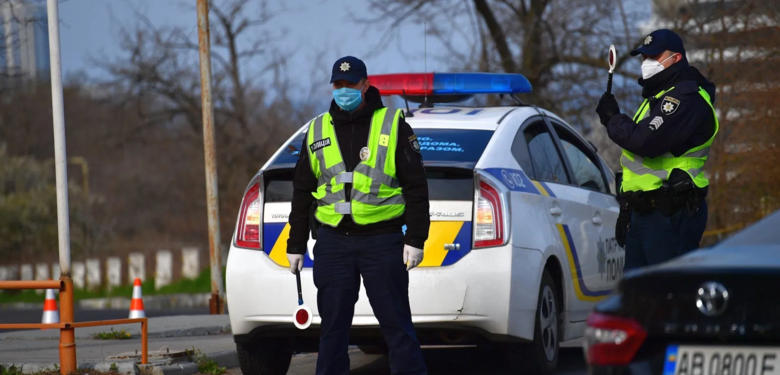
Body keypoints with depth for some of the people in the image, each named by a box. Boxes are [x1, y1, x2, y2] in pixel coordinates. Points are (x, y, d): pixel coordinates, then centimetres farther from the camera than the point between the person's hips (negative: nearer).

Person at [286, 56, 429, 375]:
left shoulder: (392, 125, 2)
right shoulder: (317, 131, 13)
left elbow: (416, 187, 0)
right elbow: (302, 192, 17)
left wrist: (415, 239, -8)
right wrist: (296, 245, 12)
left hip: (382, 242, -3)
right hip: (332, 242, 3)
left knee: (396, 324, -4)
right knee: (333, 327, 6)